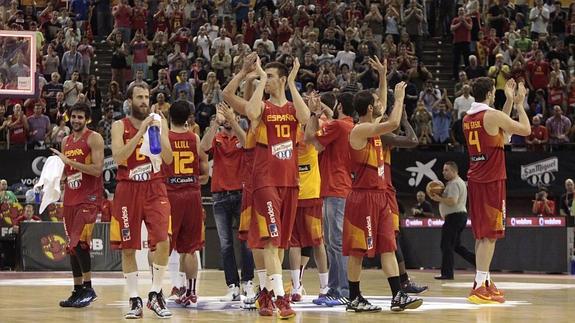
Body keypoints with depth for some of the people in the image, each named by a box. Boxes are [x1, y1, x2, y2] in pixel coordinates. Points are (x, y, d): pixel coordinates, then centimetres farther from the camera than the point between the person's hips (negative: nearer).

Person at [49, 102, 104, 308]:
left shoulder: (94, 138, -8)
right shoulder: (66, 141, 15)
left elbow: (97, 170, -19)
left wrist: (69, 161, -20)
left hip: (89, 197, -8)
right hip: (70, 197, 8)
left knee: (80, 241, -18)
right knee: (72, 246, 8)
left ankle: (89, 289, -11)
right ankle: (78, 290, 14)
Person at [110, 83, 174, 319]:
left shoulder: (159, 122, 6)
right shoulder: (120, 126, 0)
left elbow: (169, 159, -1)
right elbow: (118, 158, -15)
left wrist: (158, 132, -14)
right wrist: (141, 132, -20)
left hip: (154, 188, 1)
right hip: (128, 190, -1)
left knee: (163, 241, -15)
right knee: (128, 248, 2)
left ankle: (155, 295, -2)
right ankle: (134, 300, 11)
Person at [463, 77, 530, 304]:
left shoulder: (467, 119, 12)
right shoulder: (493, 115, -13)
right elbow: (526, 130, -7)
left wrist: (509, 102, 26)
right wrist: (519, 104, 6)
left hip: (475, 180, 8)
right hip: (492, 181, -8)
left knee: (481, 234, 15)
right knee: (489, 234, -8)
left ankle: (484, 281, 21)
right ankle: (479, 287, -14)